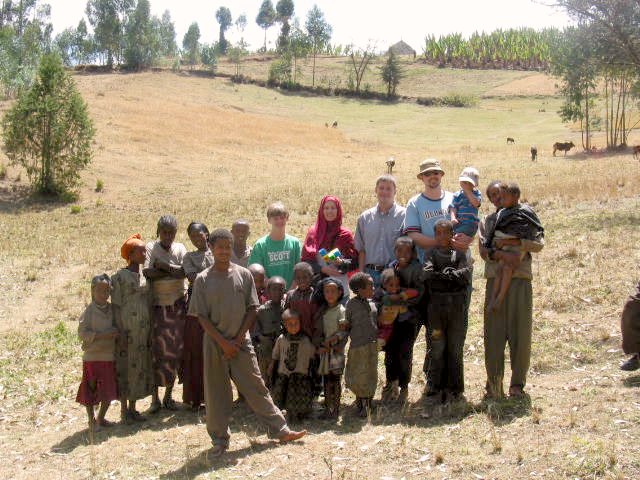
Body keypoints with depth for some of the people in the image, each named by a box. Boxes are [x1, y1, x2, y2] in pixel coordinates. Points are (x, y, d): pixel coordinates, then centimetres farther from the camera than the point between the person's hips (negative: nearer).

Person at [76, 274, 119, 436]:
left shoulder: (112, 309, 6)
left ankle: (101, 418, 27)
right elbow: (82, 333, -16)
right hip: (92, 357, -5)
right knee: (91, 390, 3)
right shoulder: (89, 311, -10)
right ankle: (92, 421, 17)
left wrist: (116, 334, 1)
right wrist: (103, 335, -23)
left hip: (110, 357, 5)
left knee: (110, 390, 9)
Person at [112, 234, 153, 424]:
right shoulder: (119, 277, -8)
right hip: (127, 330, -6)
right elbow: (116, 305, -10)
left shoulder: (144, 276, 11)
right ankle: (124, 410, 10)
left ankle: (133, 408, 20)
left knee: (140, 367, 10)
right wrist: (120, 332, -15)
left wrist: (150, 329, 12)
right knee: (125, 367, 0)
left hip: (143, 330, 6)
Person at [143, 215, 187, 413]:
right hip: (157, 306, -2)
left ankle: (169, 395, 17)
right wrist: (172, 271, -12)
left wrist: (163, 266, -14)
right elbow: (147, 272, -15)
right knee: (156, 350, -2)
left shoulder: (180, 248, 7)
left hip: (178, 305, 2)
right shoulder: (151, 247, 0)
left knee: (176, 351, 5)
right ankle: (155, 398, 7)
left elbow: (185, 270, -10)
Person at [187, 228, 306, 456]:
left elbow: (251, 309, 2)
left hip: (240, 341, 1)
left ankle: (280, 429, 12)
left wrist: (239, 338, -7)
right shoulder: (203, 279, -4)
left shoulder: (243, 275, 0)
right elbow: (201, 316, -4)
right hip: (215, 343, -1)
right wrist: (223, 342, -10)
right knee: (216, 394, 5)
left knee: (256, 388, 5)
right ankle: (220, 439, 18)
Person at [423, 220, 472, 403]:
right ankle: (436, 387, 8)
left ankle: (454, 388, 13)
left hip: (456, 306, 1)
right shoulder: (431, 254, 7)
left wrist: (442, 275, -5)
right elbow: (428, 274, -12)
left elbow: (466, 275, -7)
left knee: (455, 347, 4)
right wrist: (452, 277, -7)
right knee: (437, 347, 0)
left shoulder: (459, 254, 9)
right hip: (436, 305, -1)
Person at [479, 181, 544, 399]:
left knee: (521, 334, -1)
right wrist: (503, 255, -18)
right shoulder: (486, 221, 15)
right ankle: (493, 386, 6)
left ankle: (517, 383, 10)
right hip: (495, 281, 1)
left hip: (520, 281, -1)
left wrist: (517, 242, -17)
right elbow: (483, 251, 0)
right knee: (494, 334, -1)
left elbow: (539, 244, -2)